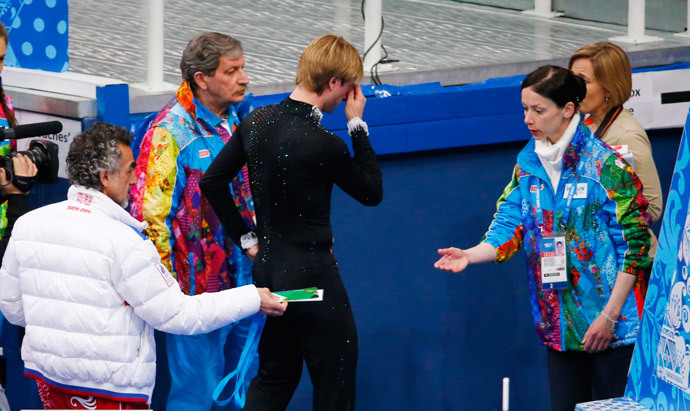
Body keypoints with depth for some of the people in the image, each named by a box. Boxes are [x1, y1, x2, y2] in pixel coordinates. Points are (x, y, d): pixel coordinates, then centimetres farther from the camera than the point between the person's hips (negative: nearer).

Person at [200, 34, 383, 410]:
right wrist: (357, 125, -3)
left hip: (267, 267, 7)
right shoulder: (324, 145, -21)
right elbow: (372, 192, -5)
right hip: (312, 275, -7)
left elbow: (212, 182, 7)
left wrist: (244, 238, 12)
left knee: (274, 376, 20)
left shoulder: (256, 122, 0)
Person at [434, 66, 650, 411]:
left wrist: (610, 315, -14)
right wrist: (469, 256, -14)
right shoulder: (528, 163, 8)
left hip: (612, 326, -6)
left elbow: (634, 242, -12)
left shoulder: (604, 164, -11)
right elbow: (510, 226, 5)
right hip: (560, 324, 6)